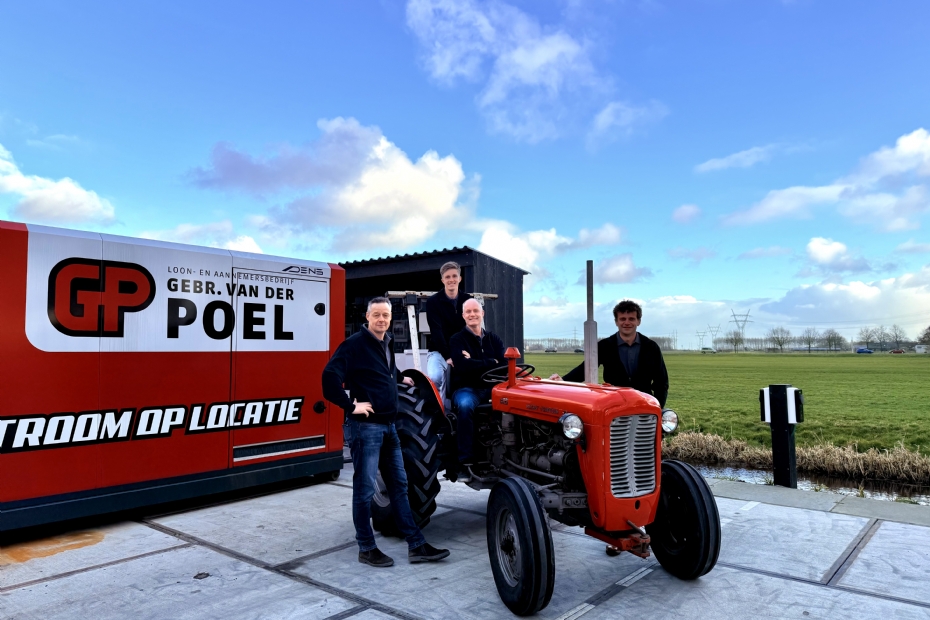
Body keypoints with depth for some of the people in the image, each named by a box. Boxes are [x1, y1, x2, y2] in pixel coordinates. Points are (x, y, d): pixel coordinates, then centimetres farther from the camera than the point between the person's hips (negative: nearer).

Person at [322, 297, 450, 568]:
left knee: (399, 484, 11)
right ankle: (367, 549, 16)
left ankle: (416, 545, 18)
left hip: (388, 424, 9)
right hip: (365, 425, -8)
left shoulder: (387, 344, 13)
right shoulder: (354, 343, -13)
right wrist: (350, 405, -20)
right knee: (365, 487, 2)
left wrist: (401, 378, 21)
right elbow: (330, 377, -23)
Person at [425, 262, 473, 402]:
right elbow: (436, 331, -13)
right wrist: (448, 356, -21)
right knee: (435, 378, -29)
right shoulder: (433, 301, -6)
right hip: (439, 351, -3)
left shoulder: (468, 300, 3)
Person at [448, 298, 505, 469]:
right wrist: (491, 363, -11)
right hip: (466, 389, -4)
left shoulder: (493, 339, 13)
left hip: (491, 388, 4)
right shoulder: (457, 340, 0)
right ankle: (466, 458, -28)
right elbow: (463, 366, -19)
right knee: (465, 405, -38)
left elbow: (505, 363, -5)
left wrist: (474, 364, -14)